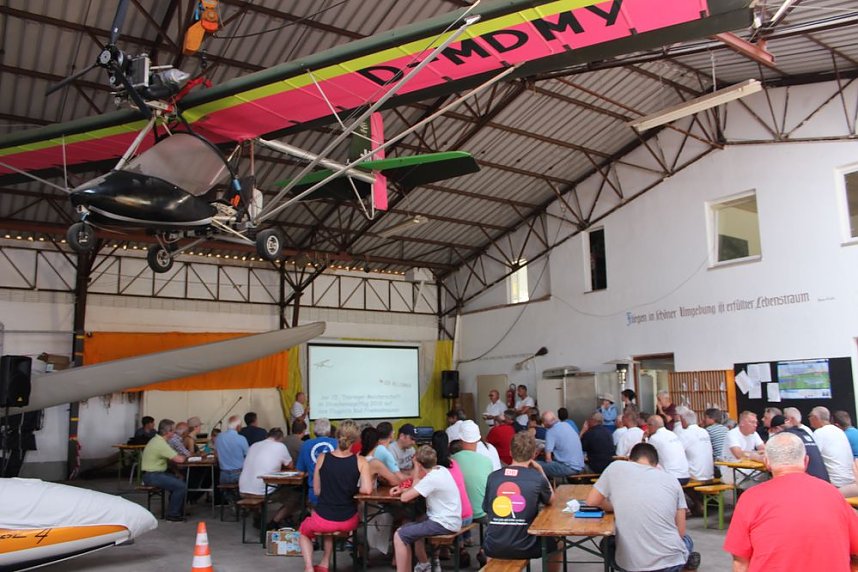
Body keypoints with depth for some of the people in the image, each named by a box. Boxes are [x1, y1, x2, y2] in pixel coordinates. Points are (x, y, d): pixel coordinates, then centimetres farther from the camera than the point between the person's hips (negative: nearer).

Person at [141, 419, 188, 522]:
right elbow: (179, 459, -23)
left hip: (156, 473, 10)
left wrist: (181, 456, 0)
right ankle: (172, 514, -4)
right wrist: (184, 456, -2)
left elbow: (171, 457, 17)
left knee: (180, 481, 12)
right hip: (152, 476, -10)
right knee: (181, 486, -16)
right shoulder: (161, 444, -22)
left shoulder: (156, 440, 11)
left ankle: (178, 511, 20)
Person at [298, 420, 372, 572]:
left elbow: (316, 491, -3)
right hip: (348, 521, 2)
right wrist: (351, 490, 2)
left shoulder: (322, 458, -9)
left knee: (303, 531, 32)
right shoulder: (360, 461, -10)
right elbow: (367, 489, -18)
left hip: (323, 519, -1)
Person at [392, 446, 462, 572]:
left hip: (444, 524, -10)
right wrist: (402, 490, 7)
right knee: (410, 529, 27)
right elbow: (417, 490, 22)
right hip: (448, 520, 10)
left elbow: (405, 498, -18)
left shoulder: (431, 478, -21)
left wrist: (416, 479, -3)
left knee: (400, 535, -11)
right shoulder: (441, 469, 6)